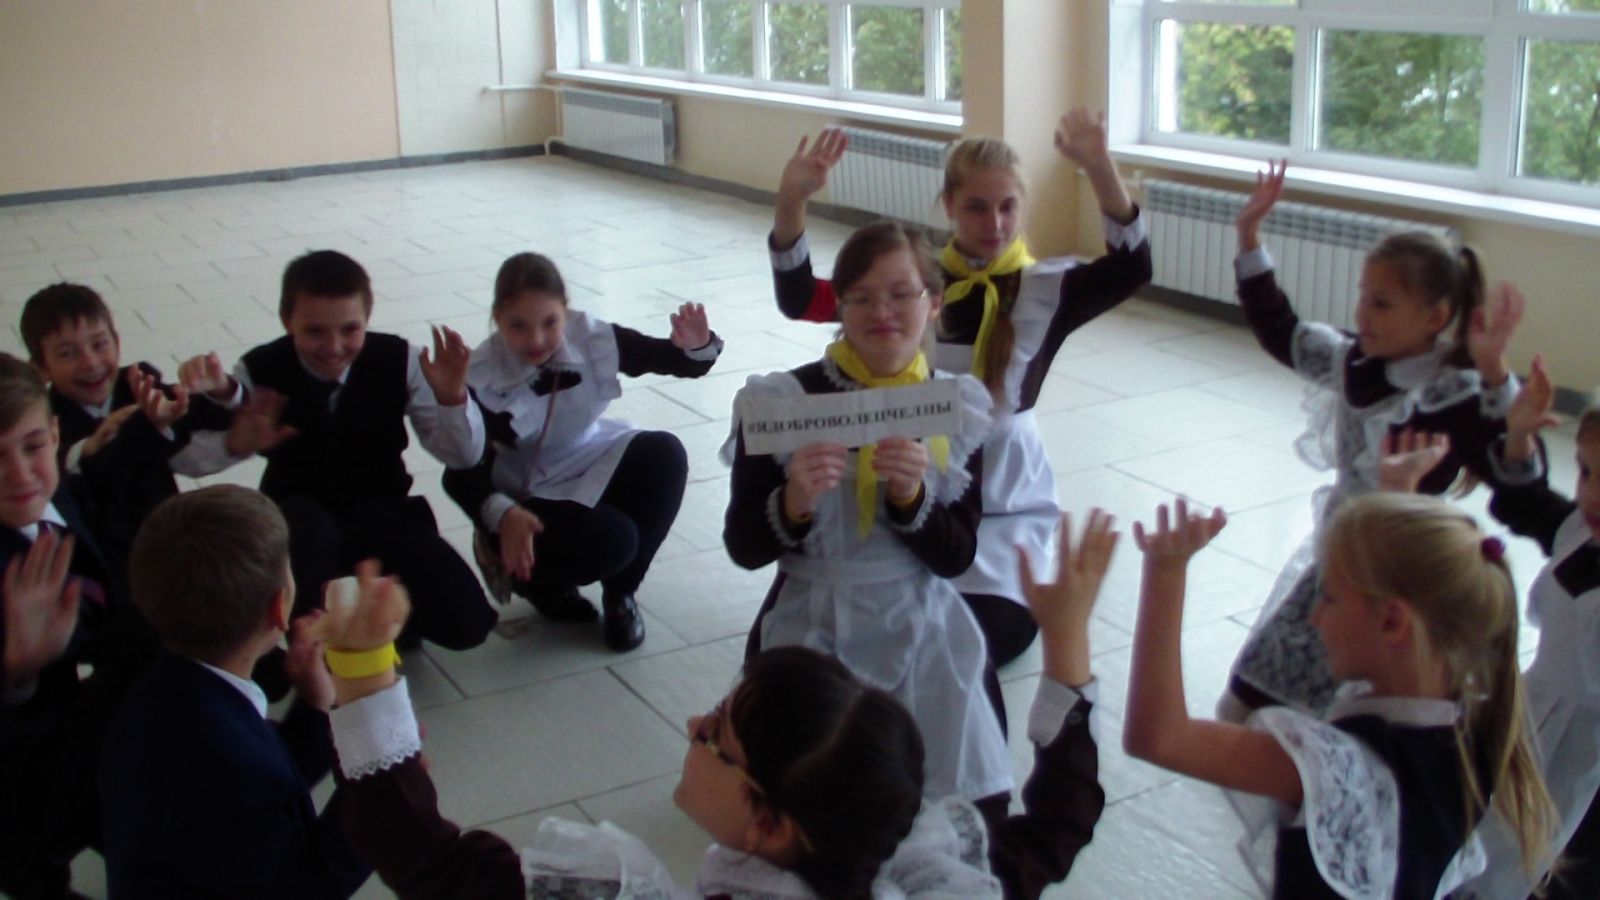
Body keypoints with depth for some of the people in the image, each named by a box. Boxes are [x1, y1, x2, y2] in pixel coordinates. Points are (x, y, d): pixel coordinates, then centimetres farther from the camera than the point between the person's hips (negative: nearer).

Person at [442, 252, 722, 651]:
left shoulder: (592, 338, -16)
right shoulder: (482, 379, -23)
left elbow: (679, 361, -11)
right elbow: (463, 471, -25)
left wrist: (697, 346, -36)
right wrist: (502, 514, -45)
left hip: (593, 467, 4)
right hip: (530, 498, -4)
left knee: (664, 453, -24)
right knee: (611, 542, -30)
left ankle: (619, 594, -5)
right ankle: (512, 565, 5)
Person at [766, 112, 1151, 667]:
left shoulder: (1044, 290, -6)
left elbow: (1131, 269, -23)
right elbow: (800, 300, -5)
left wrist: (1099, 169, -35)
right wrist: (792, 201, -19)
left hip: (1002, 501, -2)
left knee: (992, 636, -16)